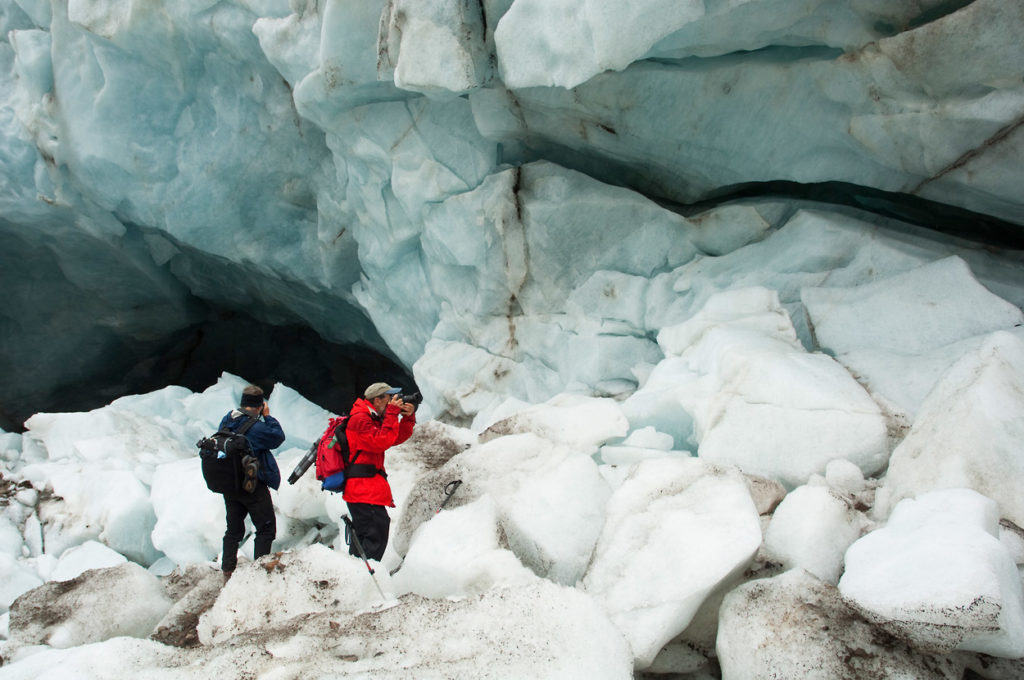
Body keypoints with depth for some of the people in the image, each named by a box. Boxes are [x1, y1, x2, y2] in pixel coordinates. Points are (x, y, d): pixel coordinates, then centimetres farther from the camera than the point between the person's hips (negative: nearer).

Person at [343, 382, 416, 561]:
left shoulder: (371, 419, 20)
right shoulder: (360, 419, -12)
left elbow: (396, 438, 18)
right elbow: (382, 442, -23)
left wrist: (408, 417, 3)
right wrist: (392, 413, -19)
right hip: (365, 491, -11)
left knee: (362, 536, 16)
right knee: (377, 533, -15)